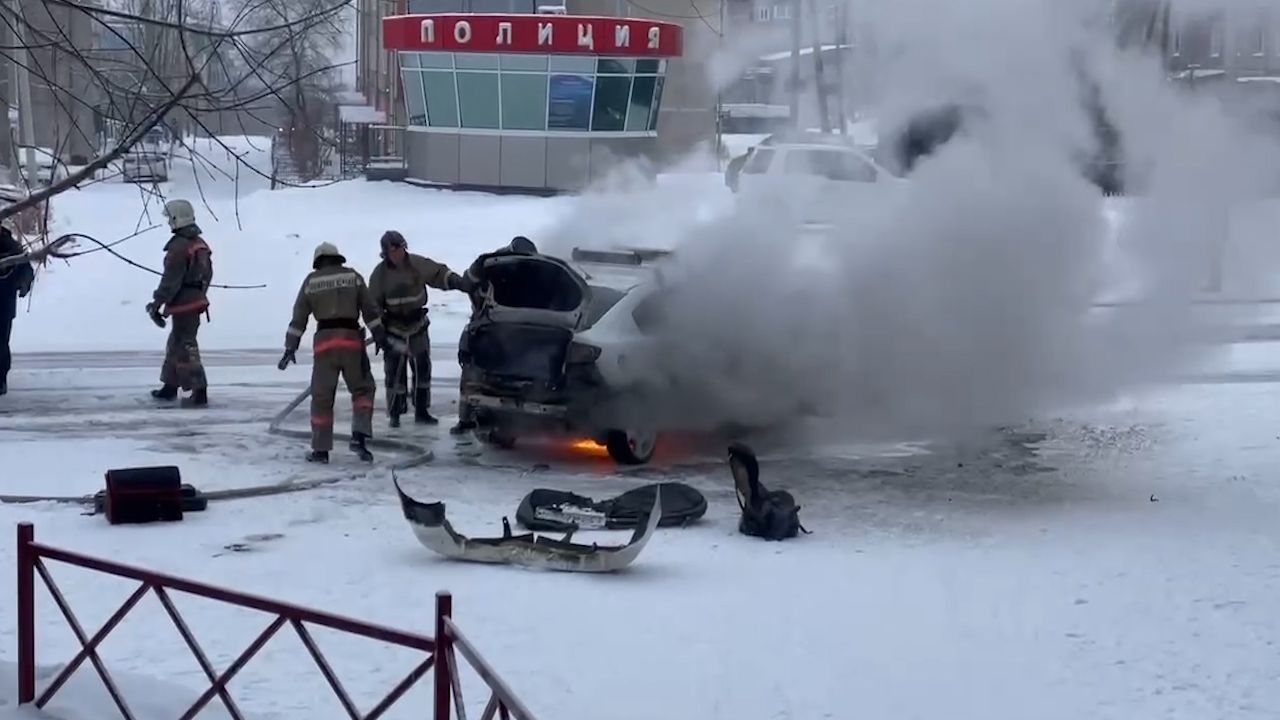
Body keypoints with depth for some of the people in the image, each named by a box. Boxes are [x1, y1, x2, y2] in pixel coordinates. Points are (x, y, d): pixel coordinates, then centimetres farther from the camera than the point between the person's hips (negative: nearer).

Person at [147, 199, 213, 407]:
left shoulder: (178, 247, -19)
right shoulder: (200, 244, 10)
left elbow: (170, 280, -19)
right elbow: (207, 275, 18)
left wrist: (157, 303, -12)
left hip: (183, 305, -10)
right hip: (197, 301, 10)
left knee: (185, 347, -6)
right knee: (175, 343, 21)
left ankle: (199, 392, -8)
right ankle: (170, 386, 30)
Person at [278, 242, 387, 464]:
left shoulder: (311, 281, 10)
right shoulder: (353, 276, 8)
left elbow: (299, 317, 9)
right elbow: (369, 310, 5)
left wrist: (290, 347, 12)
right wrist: (379, 335, 10)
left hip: (324, 339, 1)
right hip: (351, 337, -1)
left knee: (322, 396, 6)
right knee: (363, 388, 12)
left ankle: (320, 449, 6)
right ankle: (358, 437, -5)